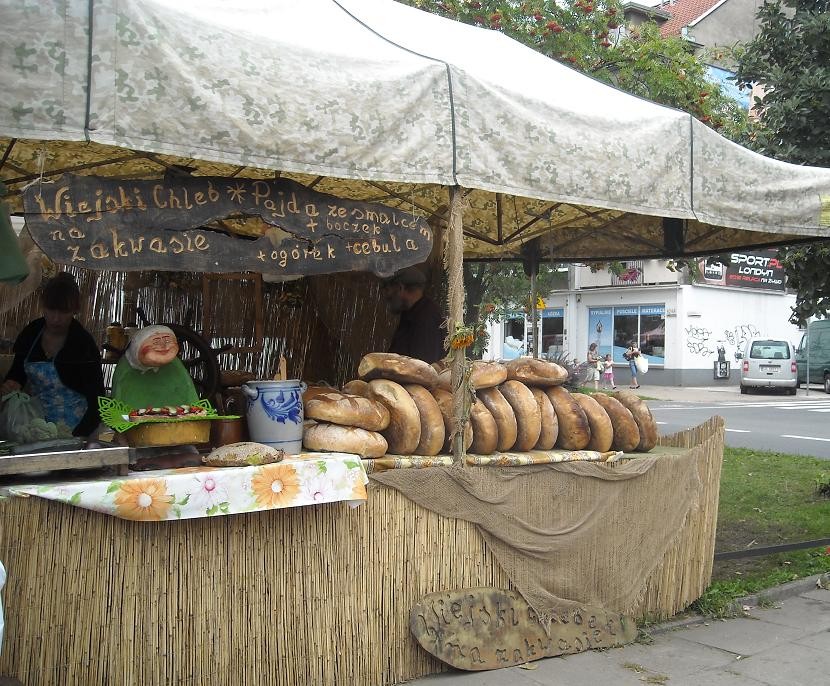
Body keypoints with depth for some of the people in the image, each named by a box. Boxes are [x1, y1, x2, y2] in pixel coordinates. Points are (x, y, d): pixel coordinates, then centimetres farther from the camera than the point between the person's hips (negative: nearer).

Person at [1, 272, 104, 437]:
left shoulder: (84, 344, -17)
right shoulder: (31, 332, -2)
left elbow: (96, 401, -16)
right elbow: (18, 371, 14)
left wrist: (76, 437, -27)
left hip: (70, 428, -5)